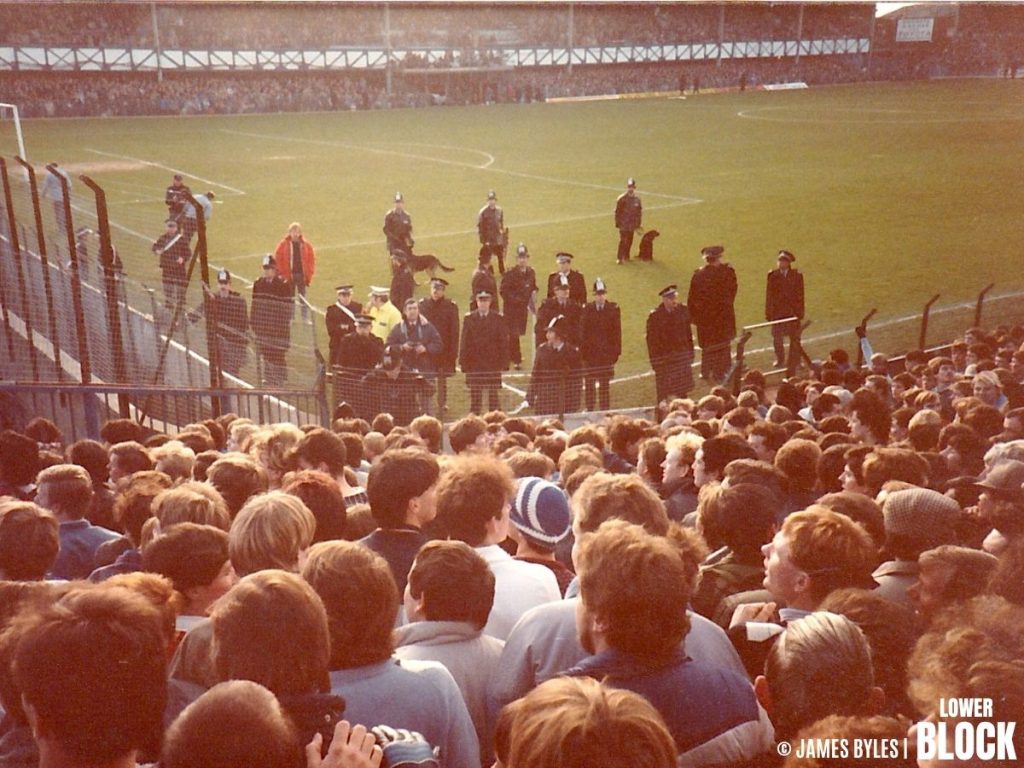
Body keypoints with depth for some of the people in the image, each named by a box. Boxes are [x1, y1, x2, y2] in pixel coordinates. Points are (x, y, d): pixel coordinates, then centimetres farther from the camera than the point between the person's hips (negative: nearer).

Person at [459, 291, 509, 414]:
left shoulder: (498, 319, 4)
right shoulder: (468, 319, 5)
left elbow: (504, 342, 2)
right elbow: (464, 342, 4)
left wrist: (503, 362, -4)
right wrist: (463, 362, -1)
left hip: (493, 364, 0)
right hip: (474, 364, 0)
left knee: (493, 394, 3)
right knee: (475, 395, 4)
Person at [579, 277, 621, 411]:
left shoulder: (613, 309, 1)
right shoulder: (587, 309, 2)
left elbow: (617, 331, 1)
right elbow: (582, 331, 2)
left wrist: (616, 350, -2)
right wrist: (583, 350, -2)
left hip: (607, 352, 0)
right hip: (590, 352, 0)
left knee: (605, 383, 6)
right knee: (589, 383, 5)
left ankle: (605, 410, 13)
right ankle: (589, 409, 14)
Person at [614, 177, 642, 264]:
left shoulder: (637, 199, 7)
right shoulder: (621, 199, -8)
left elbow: (639, 212, 14)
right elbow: (617, 211, -6)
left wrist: (638, 224, 12)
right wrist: (617, 223, -8)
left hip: (632, 225, 5)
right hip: (623, 225, -5)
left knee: (629, 241, 12)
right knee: (622, 241, -11)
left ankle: (626, 256, 25)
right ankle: (619, 258, -9)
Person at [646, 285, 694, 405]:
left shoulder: (683, 311, 1)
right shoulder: (655, 316, -11)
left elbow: (688, 334, 10)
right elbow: (652, 340, -9)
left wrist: (690, 353, 8)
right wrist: (655, 361, -10)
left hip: (682, 355, 4)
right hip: (664, 358, -4)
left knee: (683, 390, 12)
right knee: (663, 391, 2)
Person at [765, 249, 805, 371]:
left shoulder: (797, 275, -1)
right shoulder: (773, 275, -1)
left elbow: (800, 295, 0)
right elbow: (769, 295, 1)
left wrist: (800, 312, -3)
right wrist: (768, 312, -2)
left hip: (792, 311, 0)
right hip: (777, 311, 0)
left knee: (795, 338, 6)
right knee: (777, 338, 6)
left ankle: (794, 360, 19)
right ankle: (780, 359, 23)